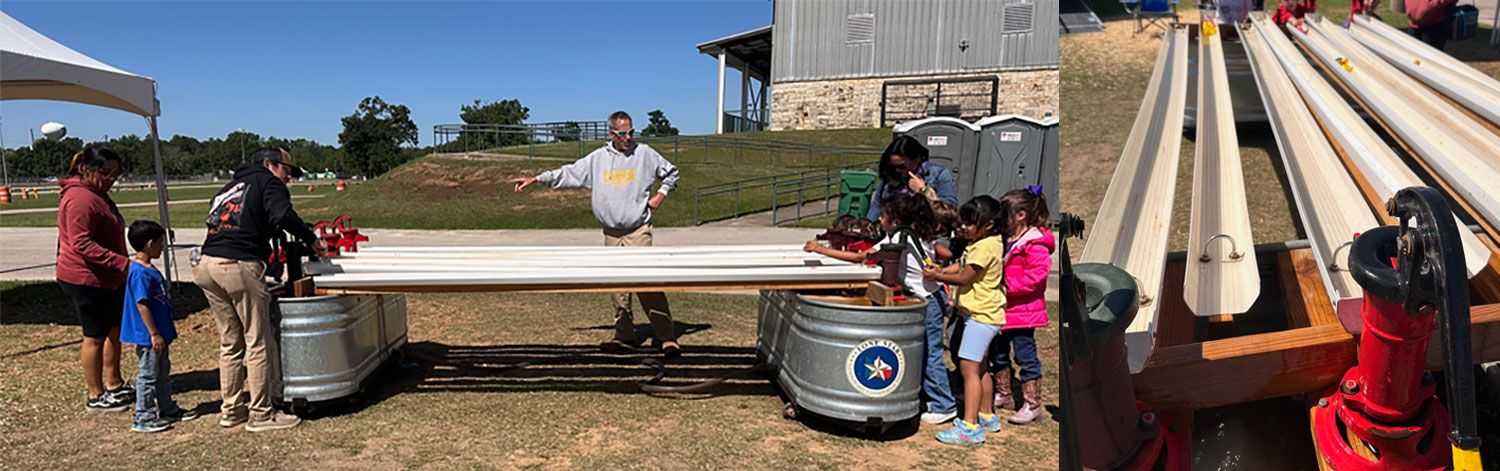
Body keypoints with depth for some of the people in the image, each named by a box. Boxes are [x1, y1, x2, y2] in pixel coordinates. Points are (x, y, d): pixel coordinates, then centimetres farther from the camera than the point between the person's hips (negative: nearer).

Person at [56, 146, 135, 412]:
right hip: (85, 278, -10)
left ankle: (114, 385, 27)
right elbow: (82, 244, -27)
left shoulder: (98, 195, 13)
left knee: (115, 329, 16)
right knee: (96, 335, -1)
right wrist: (122, 263, -32)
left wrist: (122, 265, 25)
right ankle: (96, 397, 10)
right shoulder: (79, 198, -20)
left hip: (108, 278, 10)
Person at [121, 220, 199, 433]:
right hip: (148, 336, -10)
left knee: (163, 373, 18)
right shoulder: (140, 273, -21)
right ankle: (143, 418, 9)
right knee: (148, 376, 0)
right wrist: (154, 334, -22)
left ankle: (168, 409, 29)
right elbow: (142, 304, -24)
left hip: (159, 334, 10)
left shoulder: (148, 270, 10)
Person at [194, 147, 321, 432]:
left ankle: (231, 410, 22)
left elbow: (214, 223, 25)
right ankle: (260, 414, 3)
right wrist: (310, 240, -4)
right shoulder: (267, 181, 4)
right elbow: (282, 216, -15)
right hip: (239, 267, -8)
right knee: (258, 343, -1)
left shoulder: (228, 187, 29)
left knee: (230, 343, 16)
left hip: (208, 265, 9)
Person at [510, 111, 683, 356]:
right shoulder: (598, 158, 7)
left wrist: (661, 195, 0)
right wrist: (536, 179, 5)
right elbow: (568, 173, 10)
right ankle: (624, 336, 20)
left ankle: (666, 337, -13)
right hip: (611, 234, 4)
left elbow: (671, 173, 14)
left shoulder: (645, 153, 1)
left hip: (638, 231, -4)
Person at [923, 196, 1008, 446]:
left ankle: (969, 427, -15)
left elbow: (965, 278, -17)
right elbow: (963, 266, 16)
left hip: (982, 315, -11)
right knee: (980, 367, 20)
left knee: (968, 367, -14)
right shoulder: (983, 242, 11)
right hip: (983, 313, 11)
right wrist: (942, 270, 0)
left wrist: (938, 277, -6)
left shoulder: (986, 247, -19)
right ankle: (987, 417, 32)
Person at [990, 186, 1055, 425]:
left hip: (1023, 310, -9)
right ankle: (1003, 396, 31)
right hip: (1002, 309, 9)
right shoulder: (1006, 239, 12)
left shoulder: (1034, 244, -16)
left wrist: (1008, 286, -24)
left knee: (1025, 356, -3)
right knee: (998, 353, 17)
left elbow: (1038, 273, -25)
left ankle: (1032, 404, 6)